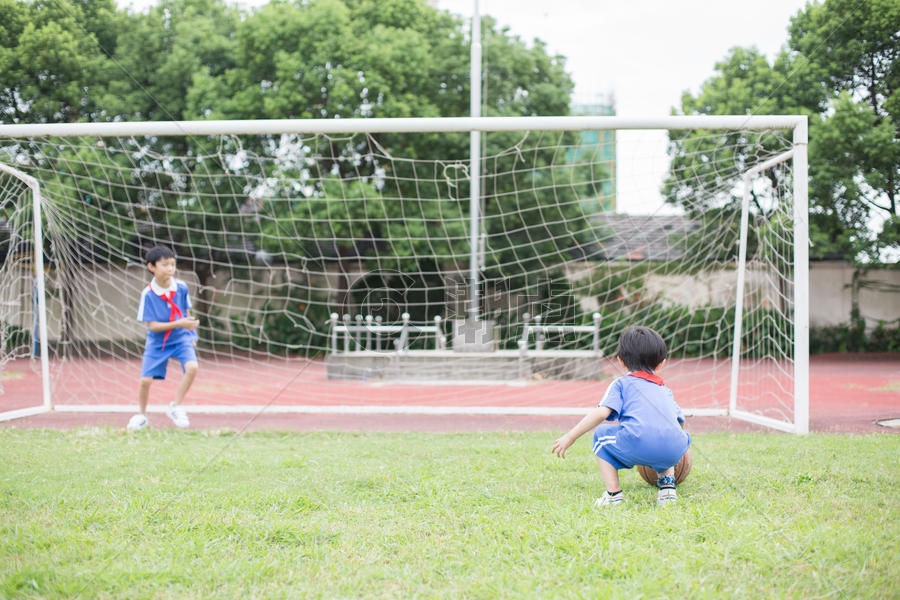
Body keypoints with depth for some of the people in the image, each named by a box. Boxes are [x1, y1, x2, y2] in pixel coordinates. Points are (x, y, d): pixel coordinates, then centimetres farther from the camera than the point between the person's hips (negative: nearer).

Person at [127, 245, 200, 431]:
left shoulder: (181, 287, -8)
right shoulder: (148, 294, -17)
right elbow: (152, 326, -18)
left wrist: (192, 336, 6)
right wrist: (178, 324, -29)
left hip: (181, 338, 1)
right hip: (157, 342, -1)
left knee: (192, 367, -24)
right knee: (145, 380, -5)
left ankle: (175, 407, -5)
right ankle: (142, 415, 23)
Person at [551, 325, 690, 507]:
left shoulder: (621, 384, 21)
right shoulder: (665, 389, 35)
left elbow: (601, 412, 5)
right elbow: (680, 420, 45)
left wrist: (570, 437, 8)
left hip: (637, 445, -4)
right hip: (673, 453, 4)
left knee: (601, 434, 24)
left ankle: (613, 493, 13)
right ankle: (667, 487, 25)